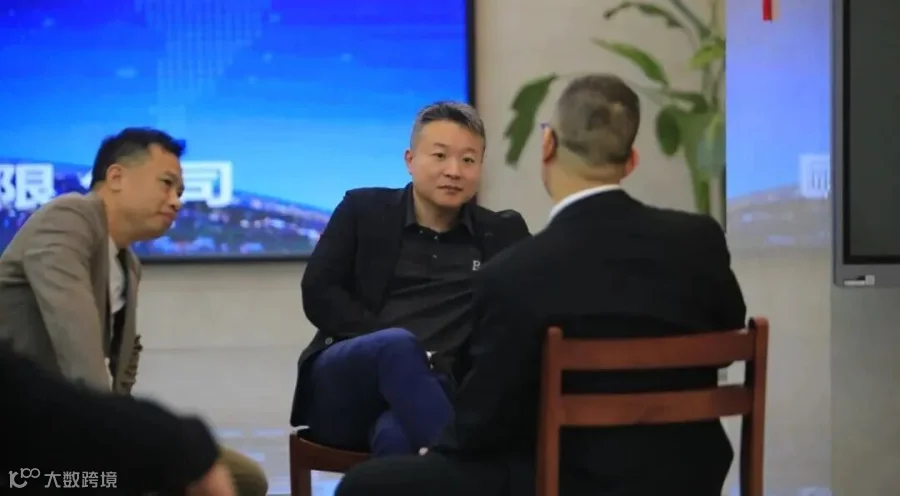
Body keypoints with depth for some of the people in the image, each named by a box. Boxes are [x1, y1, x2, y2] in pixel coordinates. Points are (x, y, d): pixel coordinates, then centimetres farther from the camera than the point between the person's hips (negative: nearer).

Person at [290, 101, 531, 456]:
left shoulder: (501, 233, 19)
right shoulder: (364, 210, 15)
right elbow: (318, 294, 5)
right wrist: (394, 345, -9)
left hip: (432, 391, 0)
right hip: (340, 389, 0)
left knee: (398, 436, -38)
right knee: (398, 345, -37)